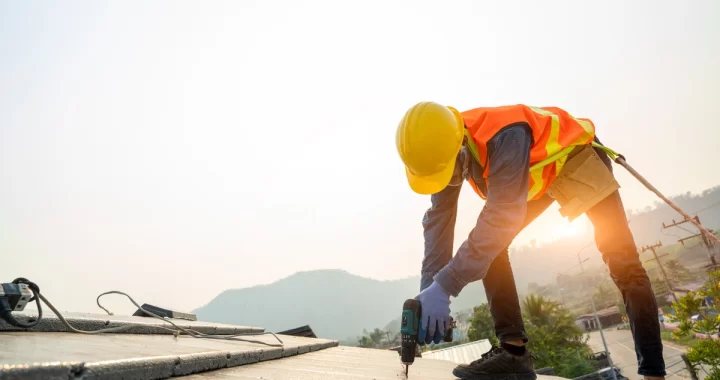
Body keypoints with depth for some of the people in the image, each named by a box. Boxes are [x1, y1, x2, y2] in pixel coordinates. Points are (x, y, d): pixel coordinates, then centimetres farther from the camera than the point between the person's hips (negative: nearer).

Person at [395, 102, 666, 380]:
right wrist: (428, 288, -26)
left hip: (579, 156, -5)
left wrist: (444, 286, -53)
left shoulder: (504, 137, -45)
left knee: (620, 256, -14)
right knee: (488, 246, -11)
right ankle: (513, 350, -10)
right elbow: (438, 219, -20)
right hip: (539, 173, 6)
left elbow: (501, 216, -51)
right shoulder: (444, 149, -22)